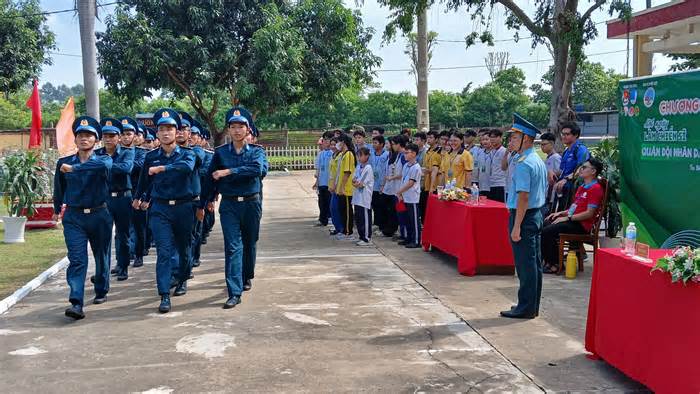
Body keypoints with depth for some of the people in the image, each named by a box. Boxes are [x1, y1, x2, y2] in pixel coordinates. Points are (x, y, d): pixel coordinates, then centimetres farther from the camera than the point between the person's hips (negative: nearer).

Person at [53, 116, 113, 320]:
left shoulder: (104, 159, -3)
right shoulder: (64, 163, 5)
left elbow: (103, 165, -30)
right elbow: (59, 188, 20)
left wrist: (74, 168, -30)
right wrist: (57, 209, 30)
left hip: (99, 215, 0)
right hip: (73, 217, 0)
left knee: (101, 256, 13)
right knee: (77, 259, -11)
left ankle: (101, 291, 34)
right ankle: (76, 303, -19)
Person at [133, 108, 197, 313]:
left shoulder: (187, 154, -2)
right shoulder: (151, 157, 4)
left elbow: (187, 166, -27)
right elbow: (145, 179, 22)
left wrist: (161, 168, -32)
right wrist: (141, 198, 34)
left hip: (183, 206, 0)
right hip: (160, 208, 0)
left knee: (184, 247, 14)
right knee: (164, 251, -8)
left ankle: (182, 278, 40)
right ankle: (164, 296, -9)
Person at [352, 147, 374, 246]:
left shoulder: (368, 168, -10)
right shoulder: (358, 167, 14)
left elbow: (362, 184, -14)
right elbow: (353, 180, 11)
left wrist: (356, 183, 1)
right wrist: (356, 182, -9)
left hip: (365, 198, -8)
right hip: (357, 197, 8)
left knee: (365, 218, -3)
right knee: (358, 218, 12)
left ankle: (367, 239, 3)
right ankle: (361, 237, 22)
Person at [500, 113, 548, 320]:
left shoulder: (524, 164, -19)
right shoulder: (539, 161, 13)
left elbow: (523, 197, -23)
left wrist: (516, 226, -21)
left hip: (524, 217, -10)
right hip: (537, 214, 10)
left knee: (525, 264, -2)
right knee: (535, 262, 14)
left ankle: (525, 308, 5)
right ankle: (532, 306, 24)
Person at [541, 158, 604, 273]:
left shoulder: (595, 188, -11)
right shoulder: (582, 187, 20)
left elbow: (589, 213, -18)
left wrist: (567, 218, -17)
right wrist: (561, 213, 9)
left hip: (581, 225, -10)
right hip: (572, 220, 10)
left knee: (547, 231, -22)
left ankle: (554, 264, -8)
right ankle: (545, 260, 3)